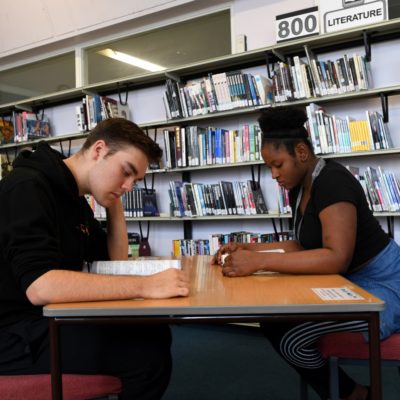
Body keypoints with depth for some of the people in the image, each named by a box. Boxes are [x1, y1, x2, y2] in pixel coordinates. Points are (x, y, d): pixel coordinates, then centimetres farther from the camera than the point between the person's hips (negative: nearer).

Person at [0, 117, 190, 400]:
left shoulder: (75, 199, 10)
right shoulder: (28, 187, -20)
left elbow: (116, 261, 14)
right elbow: (39, 286, -33)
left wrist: (114, 201, 2)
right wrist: (146, 285, -35)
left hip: (51, 319, 9)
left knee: (155, 334, 2)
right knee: (147, 353, -18)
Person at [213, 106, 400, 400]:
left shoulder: (332, 181, -23)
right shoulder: (300, 187, 5)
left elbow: (336, 257, -34)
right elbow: (305, 246, 11)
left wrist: (259, 261, -36)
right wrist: (247, 249, -1)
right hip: (350, 282, 9)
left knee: (291, 340, -18)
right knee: (274, 323, 1)